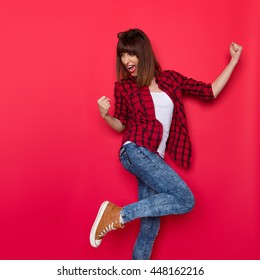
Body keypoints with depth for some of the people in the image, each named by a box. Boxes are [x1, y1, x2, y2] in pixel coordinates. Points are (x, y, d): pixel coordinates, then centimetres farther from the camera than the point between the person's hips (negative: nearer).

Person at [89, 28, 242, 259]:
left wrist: (234, 60, 11)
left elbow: (210, 92, 11)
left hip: (153, 158, 5)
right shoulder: (123, 86, 4)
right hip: (136, 151, -5)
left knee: (150, 226, 6)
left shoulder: (170, 79, 11)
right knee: (185, 200, -18)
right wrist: (105, 115, -8)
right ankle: (119, 214, -13)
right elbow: (121, 125, 12)